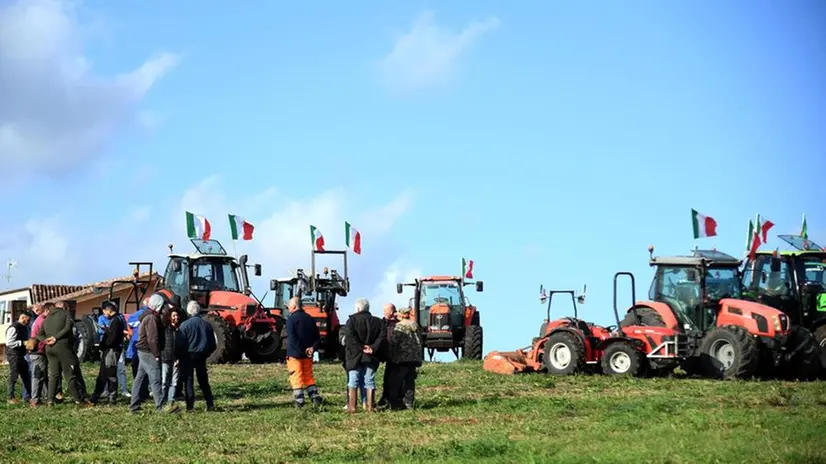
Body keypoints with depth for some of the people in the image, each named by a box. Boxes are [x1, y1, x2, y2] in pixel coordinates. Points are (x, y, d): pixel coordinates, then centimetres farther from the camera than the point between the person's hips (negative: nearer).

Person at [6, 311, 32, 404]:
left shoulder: (24, 328, 14)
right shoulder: (13, 328, -15)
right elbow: (9, 342, -22)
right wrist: (23, 343, -21)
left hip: (21, 356, 9)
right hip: (13, 355, -9)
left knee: (26, 376, 11)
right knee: (13, 376, -4)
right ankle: (11, 398, 2)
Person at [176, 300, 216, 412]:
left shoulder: (184, 325, -12)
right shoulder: (206, 324, 2)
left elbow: (180, 344, -13)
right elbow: (213, 344, 7)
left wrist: (178, 357, -2)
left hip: (188, 356, -4)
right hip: (201, 356, 4)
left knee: (188, 381, 2)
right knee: (203, 380, 15)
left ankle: (190, 406, -4)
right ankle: (210, 404, 13)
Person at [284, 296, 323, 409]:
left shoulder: (291, 319, -11)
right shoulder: (310, 319, 11)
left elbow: (291, 338, -19)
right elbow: (317, 337, 9)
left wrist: (301, 350, -16)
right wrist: (312, 347, -4)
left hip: (294, 354, -6)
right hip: (307, 355, 6)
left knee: (296, 378, -1)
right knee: (308, 376, 16)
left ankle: (299, 401, -3)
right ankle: (315, 397, 7)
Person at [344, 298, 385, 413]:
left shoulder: (352, 320, -2)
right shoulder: (378, 322, 8)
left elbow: (351, 337, -15)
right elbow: (382, 336, -4)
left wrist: (361, 348, -14)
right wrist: (373, 348, -11)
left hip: (354, 356, -3)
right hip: (371, 357, 3)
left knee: (353, 382, 2)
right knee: (370, 382, 8)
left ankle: (351, 407, -2)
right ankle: (370, 407, 6)